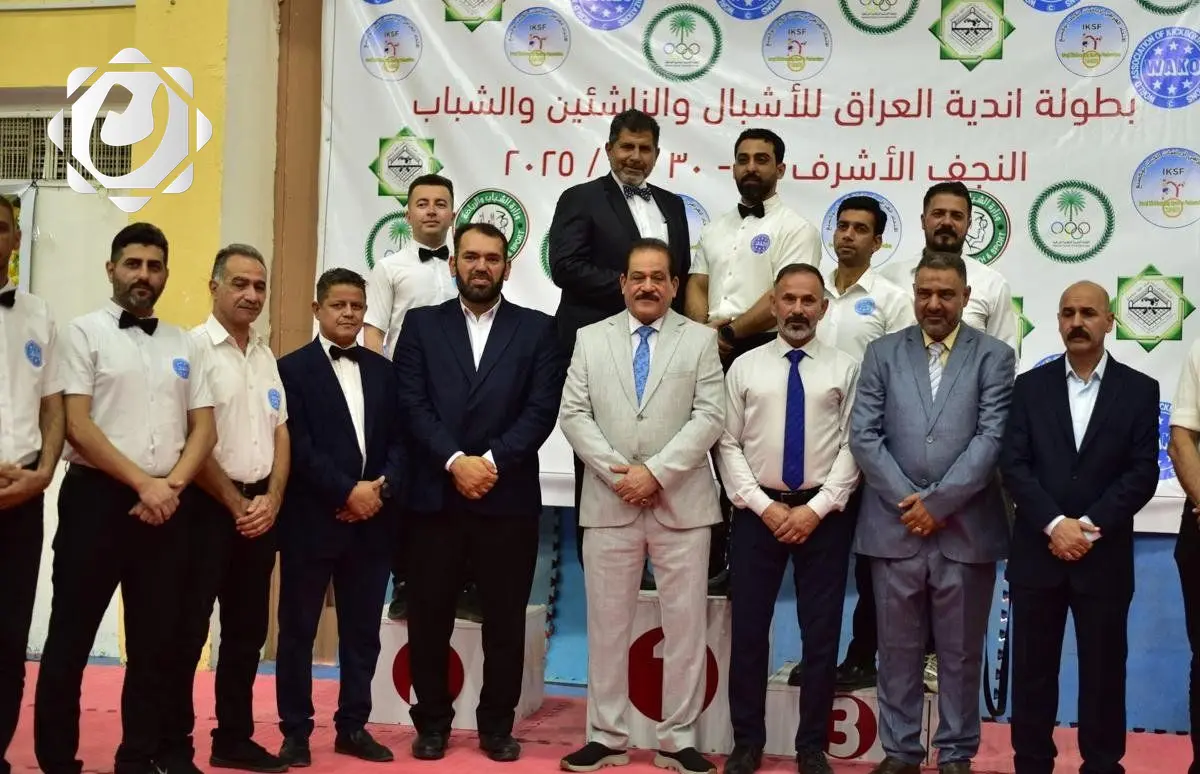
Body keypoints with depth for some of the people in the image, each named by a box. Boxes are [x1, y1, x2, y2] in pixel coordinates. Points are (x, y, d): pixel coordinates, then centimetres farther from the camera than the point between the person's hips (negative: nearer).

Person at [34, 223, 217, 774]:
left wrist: (170, 486, -7)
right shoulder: (86, 332, 1)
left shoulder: (184, 344, 13)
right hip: (98, 497, -4)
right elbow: (77, 425, -8)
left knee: (154, 642, 8)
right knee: (70, 639, 1)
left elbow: (204, 428, 9)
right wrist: (142, 483, -13)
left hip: (168, 505, 4)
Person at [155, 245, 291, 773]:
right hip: (207, 506, -7)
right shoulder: (192, 348, -9)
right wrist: (236, 505, -11)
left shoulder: (266, 356, 13)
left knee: (248, 629, 12)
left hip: (260, 508, 7)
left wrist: (270, 499, 0)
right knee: (187, 629, -1)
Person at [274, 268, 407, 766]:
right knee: (298, 630, 5)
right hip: (311, 520, -4)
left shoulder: (383, 370, 13)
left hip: (372, 520, 4)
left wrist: (382, 488, -8)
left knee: (363, 631, 9)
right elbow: (298, 446, -10)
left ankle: (353, 727, 20)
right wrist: (348, 491, -15)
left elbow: (400, 440, 8)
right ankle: (296, 731, 14)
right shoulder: (292, 368, -1)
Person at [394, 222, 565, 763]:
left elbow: (541, 410, -3)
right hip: (434, 496, 1)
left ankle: (497, 724, 20)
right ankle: (432, 721, 22)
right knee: (429, 618, 7)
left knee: (505, 620, 7)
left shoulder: (538, 330, 7)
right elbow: (412, 405, -2)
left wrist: (491, 461, -14)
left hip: (508, 499, 0)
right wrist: (456, 462, -14)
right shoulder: (421, 325, 9)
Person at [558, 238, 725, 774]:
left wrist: (656, 471, -14)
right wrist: (616, 471, -10)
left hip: (682, 503, -1)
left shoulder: (700, 340, 5)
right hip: (609, 503, 1)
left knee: (685, 625, 3)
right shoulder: (591, 339, 9)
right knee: (607, 624, 7)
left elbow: (709, 417, -5)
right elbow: (573, 414, 2)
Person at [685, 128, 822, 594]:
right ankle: (713, 561, 18)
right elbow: (696, 287, 13)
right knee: (711, 457, 8)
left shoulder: (794, 229, -2)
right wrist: (706, 327, -7)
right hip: (711, 355, 6)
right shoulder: (714, 230, 19)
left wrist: (729, 332, -10)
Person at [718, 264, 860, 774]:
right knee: (748, 630, 5)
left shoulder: (846, 369, 2)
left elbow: (853, 447, -4)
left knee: (821, 633, 7)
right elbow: (728, 446, 0)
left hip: (824, 515, 0)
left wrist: (816, 508, -12)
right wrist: (764, 506, -10)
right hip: (757, 512, 0)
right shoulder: (744, 367, 4)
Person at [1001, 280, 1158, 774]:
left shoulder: (1139, 390, 3)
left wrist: (1090, 526, -14)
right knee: (1033, 670, 7)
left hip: (1105, 557, -1)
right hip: (1037, 552, 1)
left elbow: (1143, 473, -4)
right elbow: (1014, 465, -3)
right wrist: (1055, 524, -14)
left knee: (1103, 672, 6)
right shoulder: (1031, 386, 5)